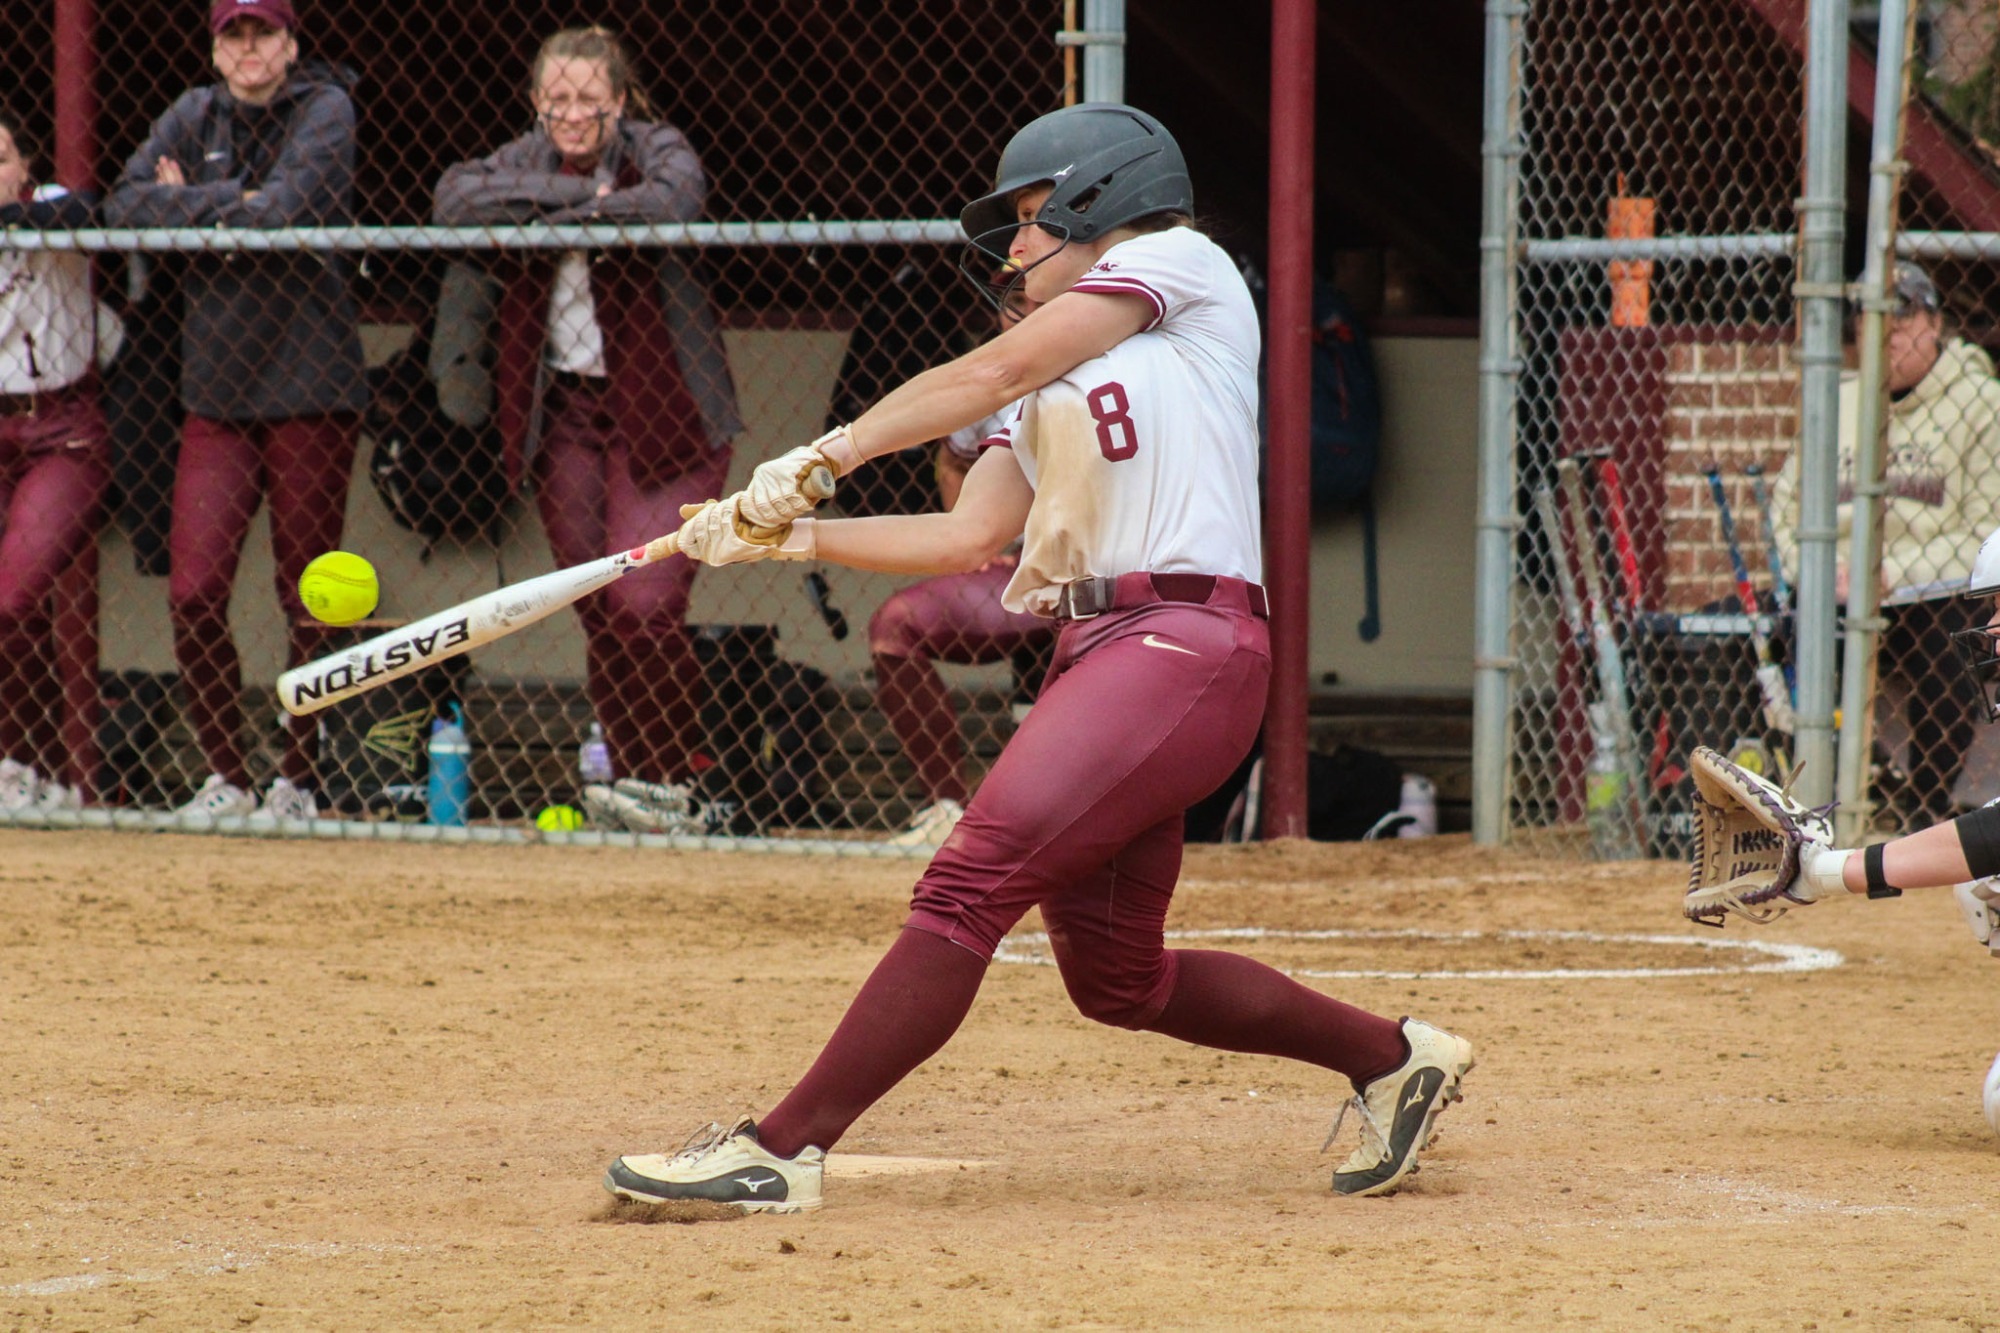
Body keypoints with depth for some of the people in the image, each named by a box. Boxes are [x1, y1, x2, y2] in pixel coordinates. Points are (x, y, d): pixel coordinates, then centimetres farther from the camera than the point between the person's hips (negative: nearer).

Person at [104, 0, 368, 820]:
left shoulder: (324, 111, -3)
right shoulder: (194, 119, 10)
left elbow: (288, 210, -18)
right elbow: (126, 205, -3)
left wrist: (192, 204, -6)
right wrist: (233, 202, -13)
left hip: (309, 387, -4)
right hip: (217, 392, 4)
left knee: (307, 600, 2)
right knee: (194, 595, -6)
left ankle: (298, 781, 14)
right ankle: (226, 778, 6)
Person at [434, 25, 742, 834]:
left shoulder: (658, 150, -1)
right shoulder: (531, 161, 9)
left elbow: (672, 202, -24)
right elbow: (455, 199, -10)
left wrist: (558, 217, -15)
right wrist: (575, 192, -17)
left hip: (662, 406, -4)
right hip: (562, 410, 4)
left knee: (645, 604, -13)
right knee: (599, 614, 1)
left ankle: (669, 783, -1)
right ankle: (634, 778, 9)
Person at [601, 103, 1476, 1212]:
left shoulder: (1180, 264, 4)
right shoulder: (1049, 397, 27)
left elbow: (995, 371, -5)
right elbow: (968, 537, 15)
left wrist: (824, 455, -7)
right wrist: (787, 534, 7)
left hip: (1187, 646, -9)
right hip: (1097, 656, 9)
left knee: (969, 884, -18)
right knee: (1115, 977, 10)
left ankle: (781, 1150, -24)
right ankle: (1390, 1058, 25)